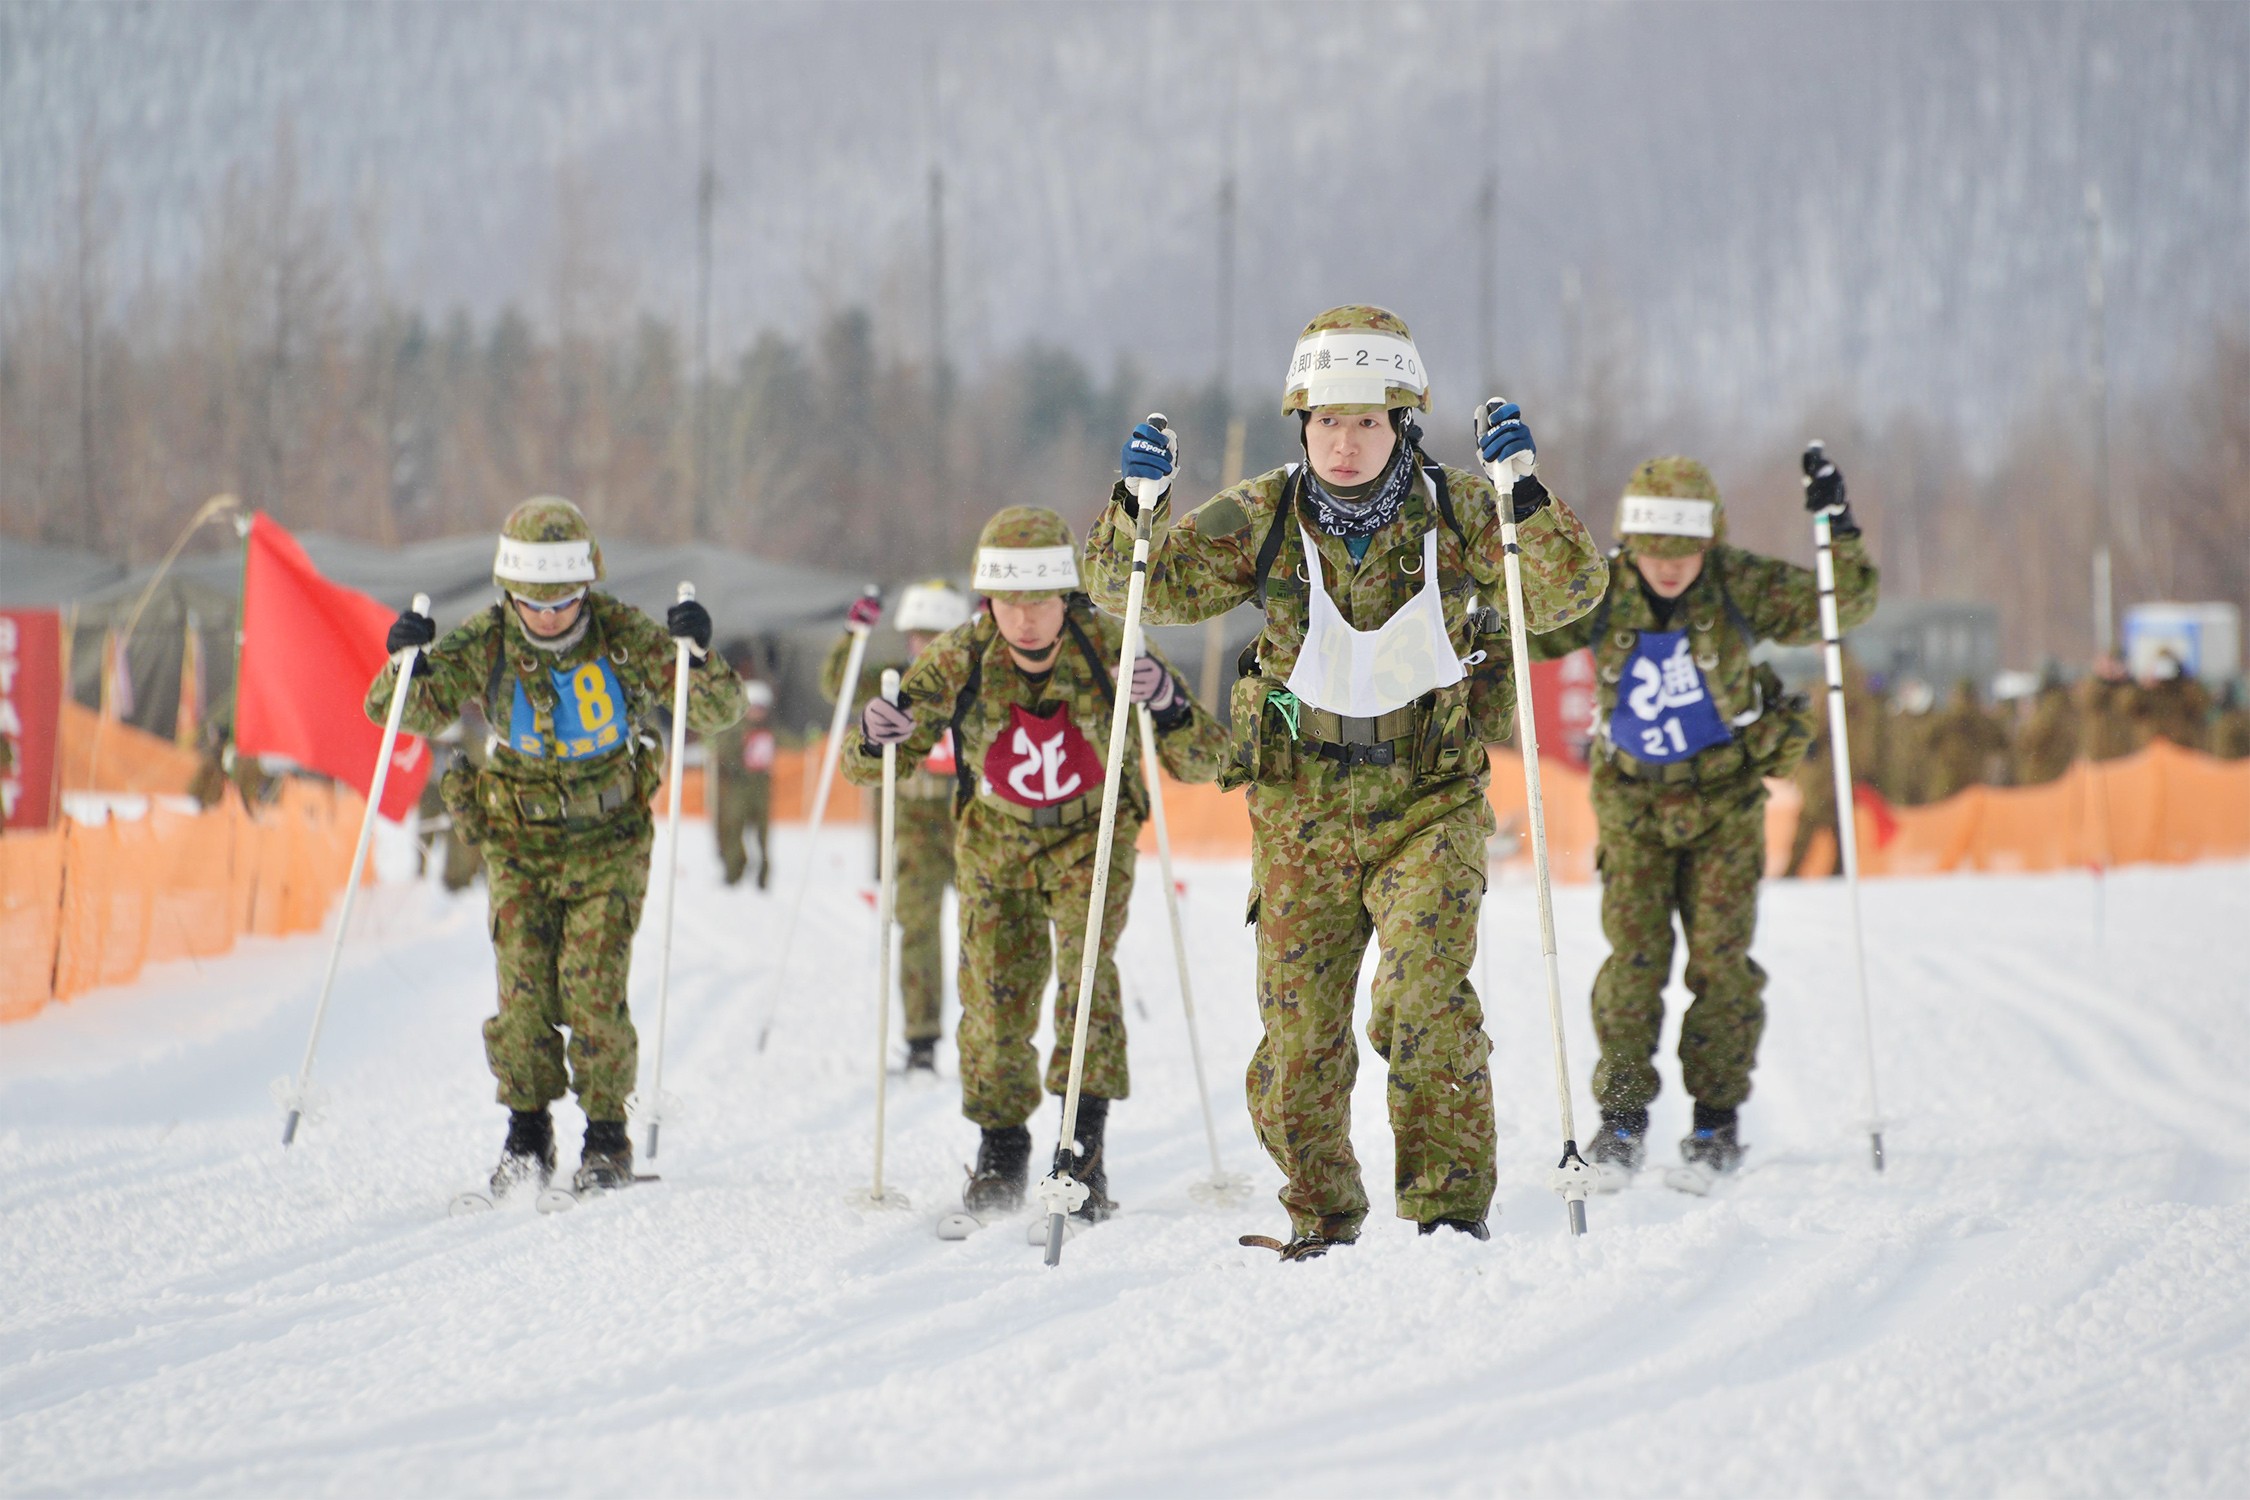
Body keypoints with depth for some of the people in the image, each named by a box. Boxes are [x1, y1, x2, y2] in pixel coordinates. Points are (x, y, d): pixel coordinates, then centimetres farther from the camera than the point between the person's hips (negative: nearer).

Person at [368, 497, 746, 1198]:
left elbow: (716, 711, -13)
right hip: (519, 840, 1)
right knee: (522, 990, -7)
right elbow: (406, 712, -11)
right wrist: (407, 663, -33)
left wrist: (698, 658, -34)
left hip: (608, 839, -1)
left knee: (593, 988, -10)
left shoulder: (625, 638, -14)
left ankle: (607, 1137, 6)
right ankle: (527, 1133, 10)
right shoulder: (483, 645, -12)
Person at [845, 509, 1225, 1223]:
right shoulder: (956, 661, -22)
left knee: (1087, 967, -22)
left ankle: (1085, 1146, -19)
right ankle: (1001, 1150, 17)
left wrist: (1172, 708, -45)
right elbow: (866, 767, -12)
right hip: (997, 837, 2)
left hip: (1093, 833, -2)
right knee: (996, 995, -5)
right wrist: (875, 739, -36)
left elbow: (1205, 763, -24)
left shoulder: (1110, 649, -27)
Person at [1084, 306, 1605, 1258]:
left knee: (1423, 1001, -18)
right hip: (1302, 806, 2)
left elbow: (1568, 594, -12)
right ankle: (1321, 1214, 20)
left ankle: (1450, 1205, -7)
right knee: (1298, 1026, 3)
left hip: (1430, 802, -2)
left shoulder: (1456, 517, -5)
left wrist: (1523, 495, -26)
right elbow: (1132, 586, -1)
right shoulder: (1261, 519, -3)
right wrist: (1136, 505, -20)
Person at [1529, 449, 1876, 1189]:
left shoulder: (1741, 587, -12)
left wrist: (1841, 533, -24)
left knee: (1721, 955, -2)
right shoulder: (1603, 596, -10)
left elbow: (1844, 604, -9)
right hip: (1633, 798, 1)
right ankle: (1622, 1114, 0)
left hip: (1725, 794, -1)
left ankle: (1718, 1115, 9)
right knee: (1634, 954, -7)